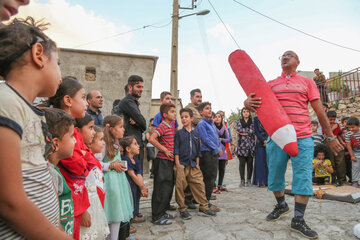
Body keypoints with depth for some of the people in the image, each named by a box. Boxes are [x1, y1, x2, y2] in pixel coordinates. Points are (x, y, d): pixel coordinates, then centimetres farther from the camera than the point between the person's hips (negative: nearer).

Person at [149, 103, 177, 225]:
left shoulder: (171, 126, 13)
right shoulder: (162, 126, -13)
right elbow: (151, 139, -25)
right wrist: (164, 149, -19)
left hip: (170, 161, 9)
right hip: (162, 161, -9)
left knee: (169, 187, 16)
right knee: (161, 189, -2)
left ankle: (162, 212, 30)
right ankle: (157, 217, 9)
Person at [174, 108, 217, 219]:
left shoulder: (196, 133, 10)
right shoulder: (179, 133, 0)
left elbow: (198, 150, 14)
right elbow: (176, 150, -4)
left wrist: (197, 163, 9)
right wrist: (177, 164, -10)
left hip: (193, 165, 3)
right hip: (182, 165, -3)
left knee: (199, 185, 5)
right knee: (180, 187, -1)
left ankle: (204, 206, 20)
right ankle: (182, 209, 14)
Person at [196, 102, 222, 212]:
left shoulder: (212, 124, 19)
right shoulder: (201, 124, -7)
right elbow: (205, 139, -14)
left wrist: (220, 148, 5)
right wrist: (217, 149, -10)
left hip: (215, 154, 8)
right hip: (207, 153, -8)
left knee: (213, 178, 11)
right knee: (208, 179, -5)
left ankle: (207, 201, 22)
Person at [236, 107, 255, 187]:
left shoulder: (252, 122, 11)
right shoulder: (239, 121, 11)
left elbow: (254, 131, -5)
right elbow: (239, 129, -8)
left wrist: (243, 132, -8)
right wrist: (249, 131, -4)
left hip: (250, 144, 1)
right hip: (242, 144, -1)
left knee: (250, 162, 2)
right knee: (242, 163, -2)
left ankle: (249, 180, 11)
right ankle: (242, 180, 5)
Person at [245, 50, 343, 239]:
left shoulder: (307, 82, 12)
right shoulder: (270, 84, 13)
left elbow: (319, 110, 9)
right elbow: (257, 104, 6)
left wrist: (330, 137, 8)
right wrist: (248, 102, -19)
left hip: (303, 138, -1)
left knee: (303, 178, -3)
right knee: (275, 176, 9)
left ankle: (298, 220, 9)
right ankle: (281, 205, 33)